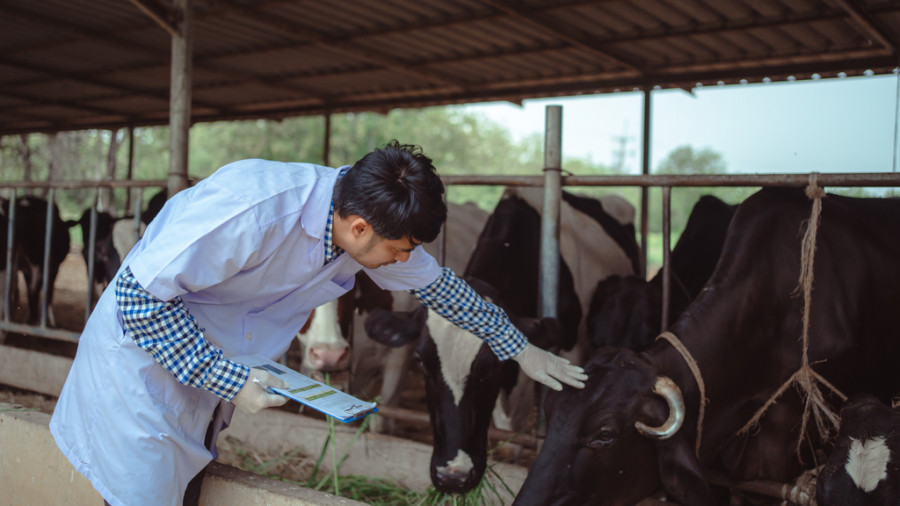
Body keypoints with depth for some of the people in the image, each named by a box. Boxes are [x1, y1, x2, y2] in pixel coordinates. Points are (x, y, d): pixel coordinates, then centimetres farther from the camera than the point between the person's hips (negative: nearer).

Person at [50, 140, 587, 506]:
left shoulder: (373, 225, -11)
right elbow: (139, 295, -29)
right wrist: (229, 380, -28)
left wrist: (521, 349, 11)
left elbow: (438, 283, 6)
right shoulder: (252, 209, -35)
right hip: (143, 360, -6)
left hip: (206, 368, 7)